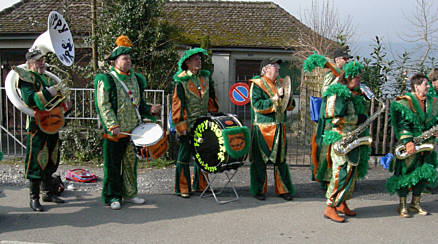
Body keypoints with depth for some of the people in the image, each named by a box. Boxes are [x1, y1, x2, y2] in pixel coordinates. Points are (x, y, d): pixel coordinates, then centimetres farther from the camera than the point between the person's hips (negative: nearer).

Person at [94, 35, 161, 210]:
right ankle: (112, 197, 12)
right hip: (114, 132, -6)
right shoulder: (106, 80, -5)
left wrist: (150, 110, 4)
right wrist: (113, 125, -20)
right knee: (113, 165, 2)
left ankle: (129, 193, 25)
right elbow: (104, 106, -11)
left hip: (133, 131, 6)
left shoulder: (136, 79, 15)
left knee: (131, 163, 13)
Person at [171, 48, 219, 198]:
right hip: (188, 124, -5)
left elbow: (212, 98, 16)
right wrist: (181, 126, -15)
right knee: (184, 155, 0)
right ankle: (182, 188, 8)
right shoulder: (181, 80, -8)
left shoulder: (206, 77, 9)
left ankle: (200, 185, 24)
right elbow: (177, 104, -10)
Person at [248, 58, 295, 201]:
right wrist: (276, 97, -18)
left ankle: (283, 189, 18)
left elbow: (291, 105, 14)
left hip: (279, 128, 5)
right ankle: (259, 190, 13)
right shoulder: (257, 84, -4)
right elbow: (257, 105, -17)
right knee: (260, 160, 1)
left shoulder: (281, 83, 14)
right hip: (262, 128, -5)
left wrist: (286, 97, -7)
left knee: (280, 159, 8)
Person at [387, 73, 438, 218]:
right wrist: (407, 141, -23)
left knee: (423, 174, 10)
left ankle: (415, 204, 24)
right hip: (409, 146, -6)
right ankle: (402, 206, 10)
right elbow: (401, 123, -15)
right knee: (405, 173, -2)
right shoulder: (404, 102, -8)